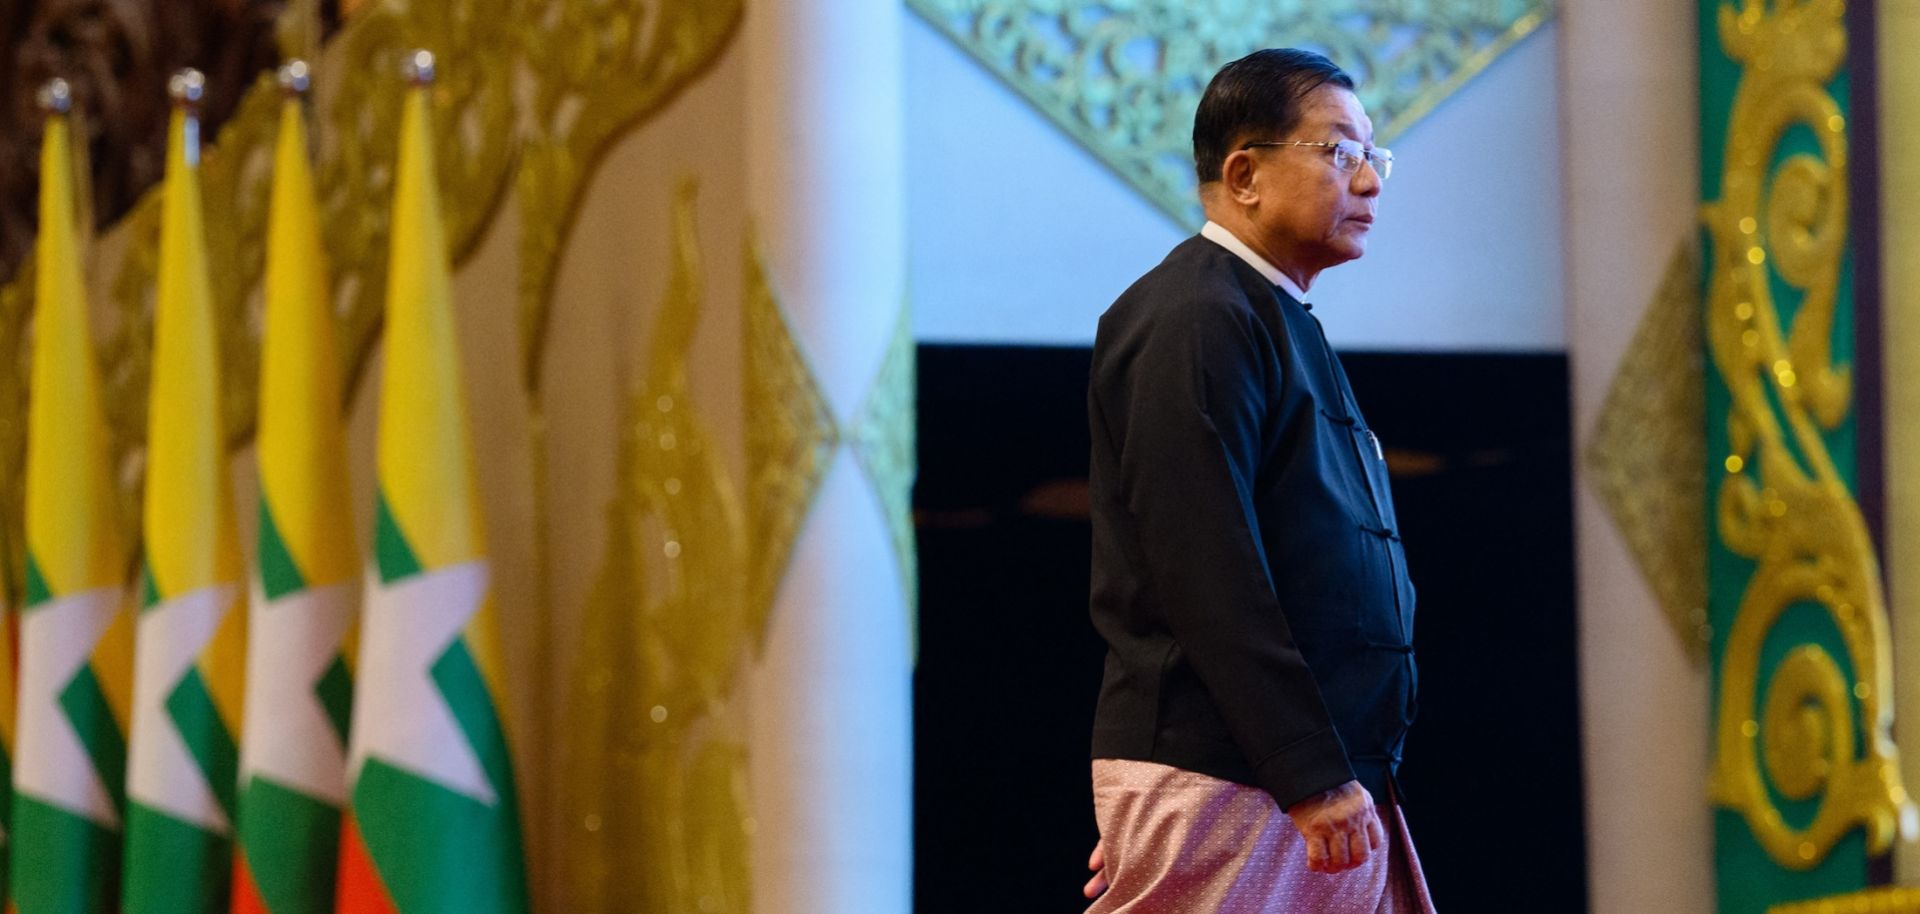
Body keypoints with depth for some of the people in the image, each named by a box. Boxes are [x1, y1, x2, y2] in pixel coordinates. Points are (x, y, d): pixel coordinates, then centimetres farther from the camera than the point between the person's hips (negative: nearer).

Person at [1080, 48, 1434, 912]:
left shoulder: (1278, 321, 21)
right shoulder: (1196, 320, -12)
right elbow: (1204, 572, -20)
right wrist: (1310, 776, -23)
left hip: (1326, 784, 10)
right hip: (1225, 787, -10)